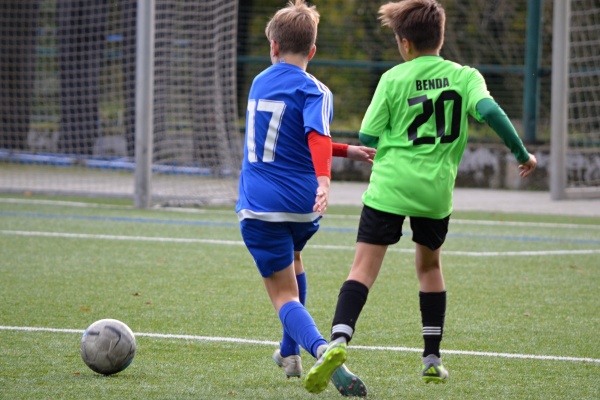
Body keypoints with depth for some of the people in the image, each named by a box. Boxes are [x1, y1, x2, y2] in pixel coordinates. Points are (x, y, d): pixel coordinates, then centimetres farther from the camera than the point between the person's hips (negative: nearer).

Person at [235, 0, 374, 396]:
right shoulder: (314, 90, -4)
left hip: (259, 205, 1)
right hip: (303, 204, -1)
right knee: (292, 260, 32)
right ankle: (290, 353, 37)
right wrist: (324, 179, -39)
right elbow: (317, 137, -25)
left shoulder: (259, 83, 13)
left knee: (285, 295, -3)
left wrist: (346, 151, 26)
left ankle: (323, 349, -32)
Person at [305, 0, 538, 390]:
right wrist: (522, 153, -4)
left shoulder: (394, 79, 1)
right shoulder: (464, 76, 5)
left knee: (364, 268, -7)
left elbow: (367, 135, 0)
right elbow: (489, 110, -12)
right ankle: (433, 359, 22)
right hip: (437, 190, 3)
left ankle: (337, 343, -27)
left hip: (390, 186, -3)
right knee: (430, 265, 23)